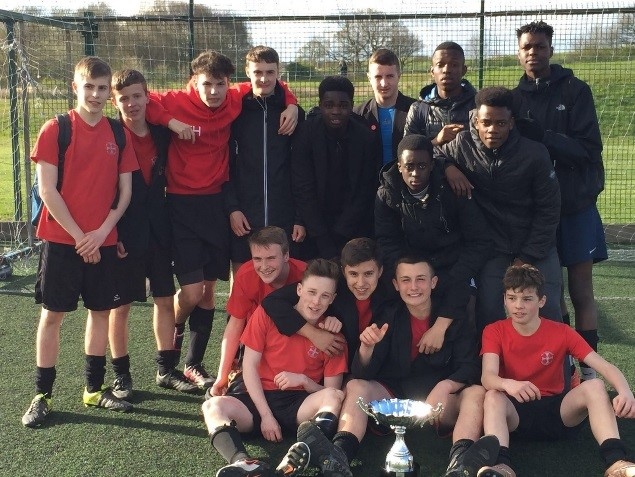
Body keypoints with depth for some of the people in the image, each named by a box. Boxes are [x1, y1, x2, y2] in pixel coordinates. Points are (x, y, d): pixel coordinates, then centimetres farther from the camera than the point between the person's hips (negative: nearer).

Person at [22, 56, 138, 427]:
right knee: (52, 314, 2)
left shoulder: (119, 134, 5)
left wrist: (102, 232, -8)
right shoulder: (55, 130, -6)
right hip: (61, 240, -4)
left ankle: (95, 389, 23)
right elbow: (47, 191, -10)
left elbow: (125, 190, 5)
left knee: (101, 311, 10)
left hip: (103, 241, 4)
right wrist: (79, 236, -12)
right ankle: (43, 395, 11)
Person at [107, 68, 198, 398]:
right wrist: (111, 234, -14)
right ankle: (121, 376, 17)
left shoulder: (162, 134, 4)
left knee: (165, 300, 10)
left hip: (158, 231, 5)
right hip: (125, 234, -4)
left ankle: (166, 369, 23)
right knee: (121, 306, 5)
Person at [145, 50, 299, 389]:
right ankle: (173, 334, 25)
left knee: (208, 289, 9)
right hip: (183, 205, -4)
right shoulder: (177, 103, -10)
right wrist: (171, 121, -20)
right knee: (192, 291, -9)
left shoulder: (235, 100, 1)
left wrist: (291, 104, -1)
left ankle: (194, 364, 23)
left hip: (217, 203, 4)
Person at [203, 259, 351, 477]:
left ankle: (308, 447, -58)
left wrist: (304, 380, -18)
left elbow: (331, 391, 3)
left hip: (301, 405, 0)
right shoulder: (268, 314, -1)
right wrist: (266, 416, -14)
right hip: (261, 399, 0)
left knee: (337, 397, -30)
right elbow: (249, 366, -4)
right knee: (213, 406, -29)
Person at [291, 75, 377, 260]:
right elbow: (303, 191, -14)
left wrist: (338, 236, -13)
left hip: (354, 229, 1)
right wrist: (324, 241, -19)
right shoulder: (306, 133, -12)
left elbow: (363, 193, -6)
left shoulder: (365, 137, -9)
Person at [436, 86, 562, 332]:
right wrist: (448, 167, -15)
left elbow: (548, 209, -7)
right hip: (492, 247, 1)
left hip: (537, 247, -1)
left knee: (547, 312, -4)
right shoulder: (463, 145, -9)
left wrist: (527, 257, -9)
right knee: (488, 315, -8)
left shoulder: (535, 153, -13)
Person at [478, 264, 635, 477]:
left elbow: (605, 367, -13)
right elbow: (487, 377, -22)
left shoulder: (562, 333, -4)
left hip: (557, 410, 1)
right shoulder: (494, 332, -5)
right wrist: (507, 384, -47)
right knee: (493, 396, -33)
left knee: (594, 386, -25)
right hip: (516, 411, -1)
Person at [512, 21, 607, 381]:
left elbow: (589, 149, -13)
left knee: (581, 289, 1)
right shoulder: (515, 98, 5)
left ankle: (588, 366, 6)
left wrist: (540, 135, -22)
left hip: (576, 203, -2)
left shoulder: (575, 90, -3)